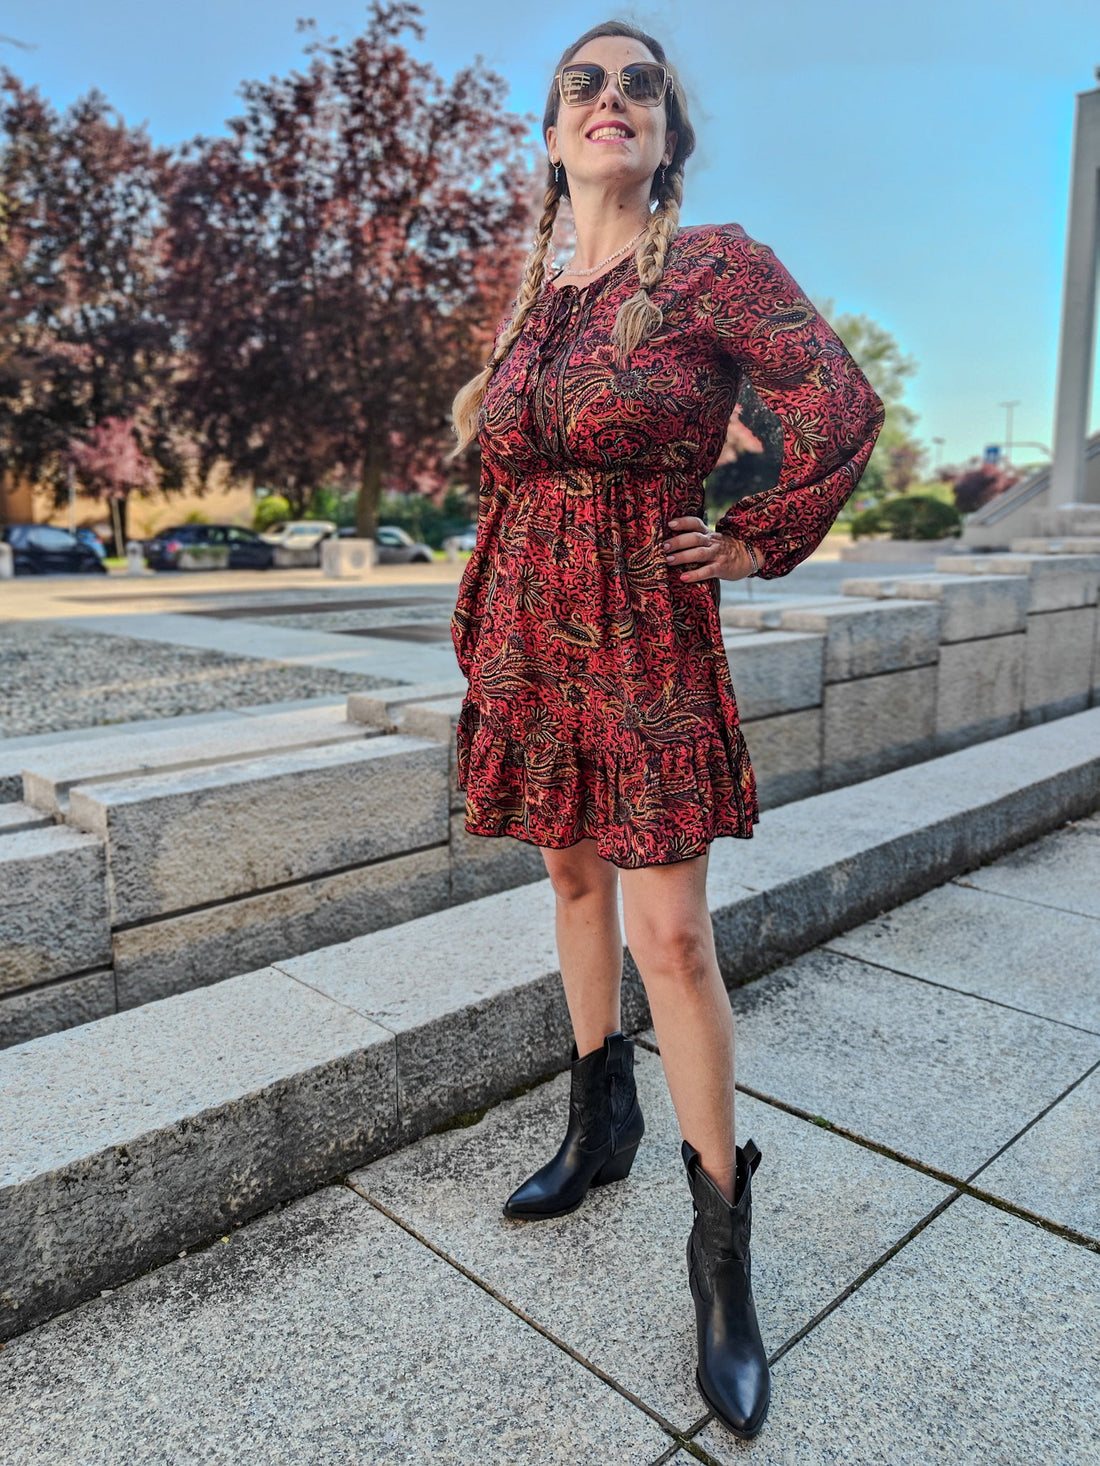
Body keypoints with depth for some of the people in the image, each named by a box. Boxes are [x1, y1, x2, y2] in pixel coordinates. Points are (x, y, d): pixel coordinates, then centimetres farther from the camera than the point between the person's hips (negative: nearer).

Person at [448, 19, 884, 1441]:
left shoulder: (717, 265, -4)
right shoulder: (530, 297, 13)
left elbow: (842, 404, -6)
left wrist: (762, 539, -3)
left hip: (645, 641, -6)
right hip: (526, 639, 6)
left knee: (670, 934, -8)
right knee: (575, 876, 15)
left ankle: (721, 1246, 10)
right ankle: (601, 1123, 36)